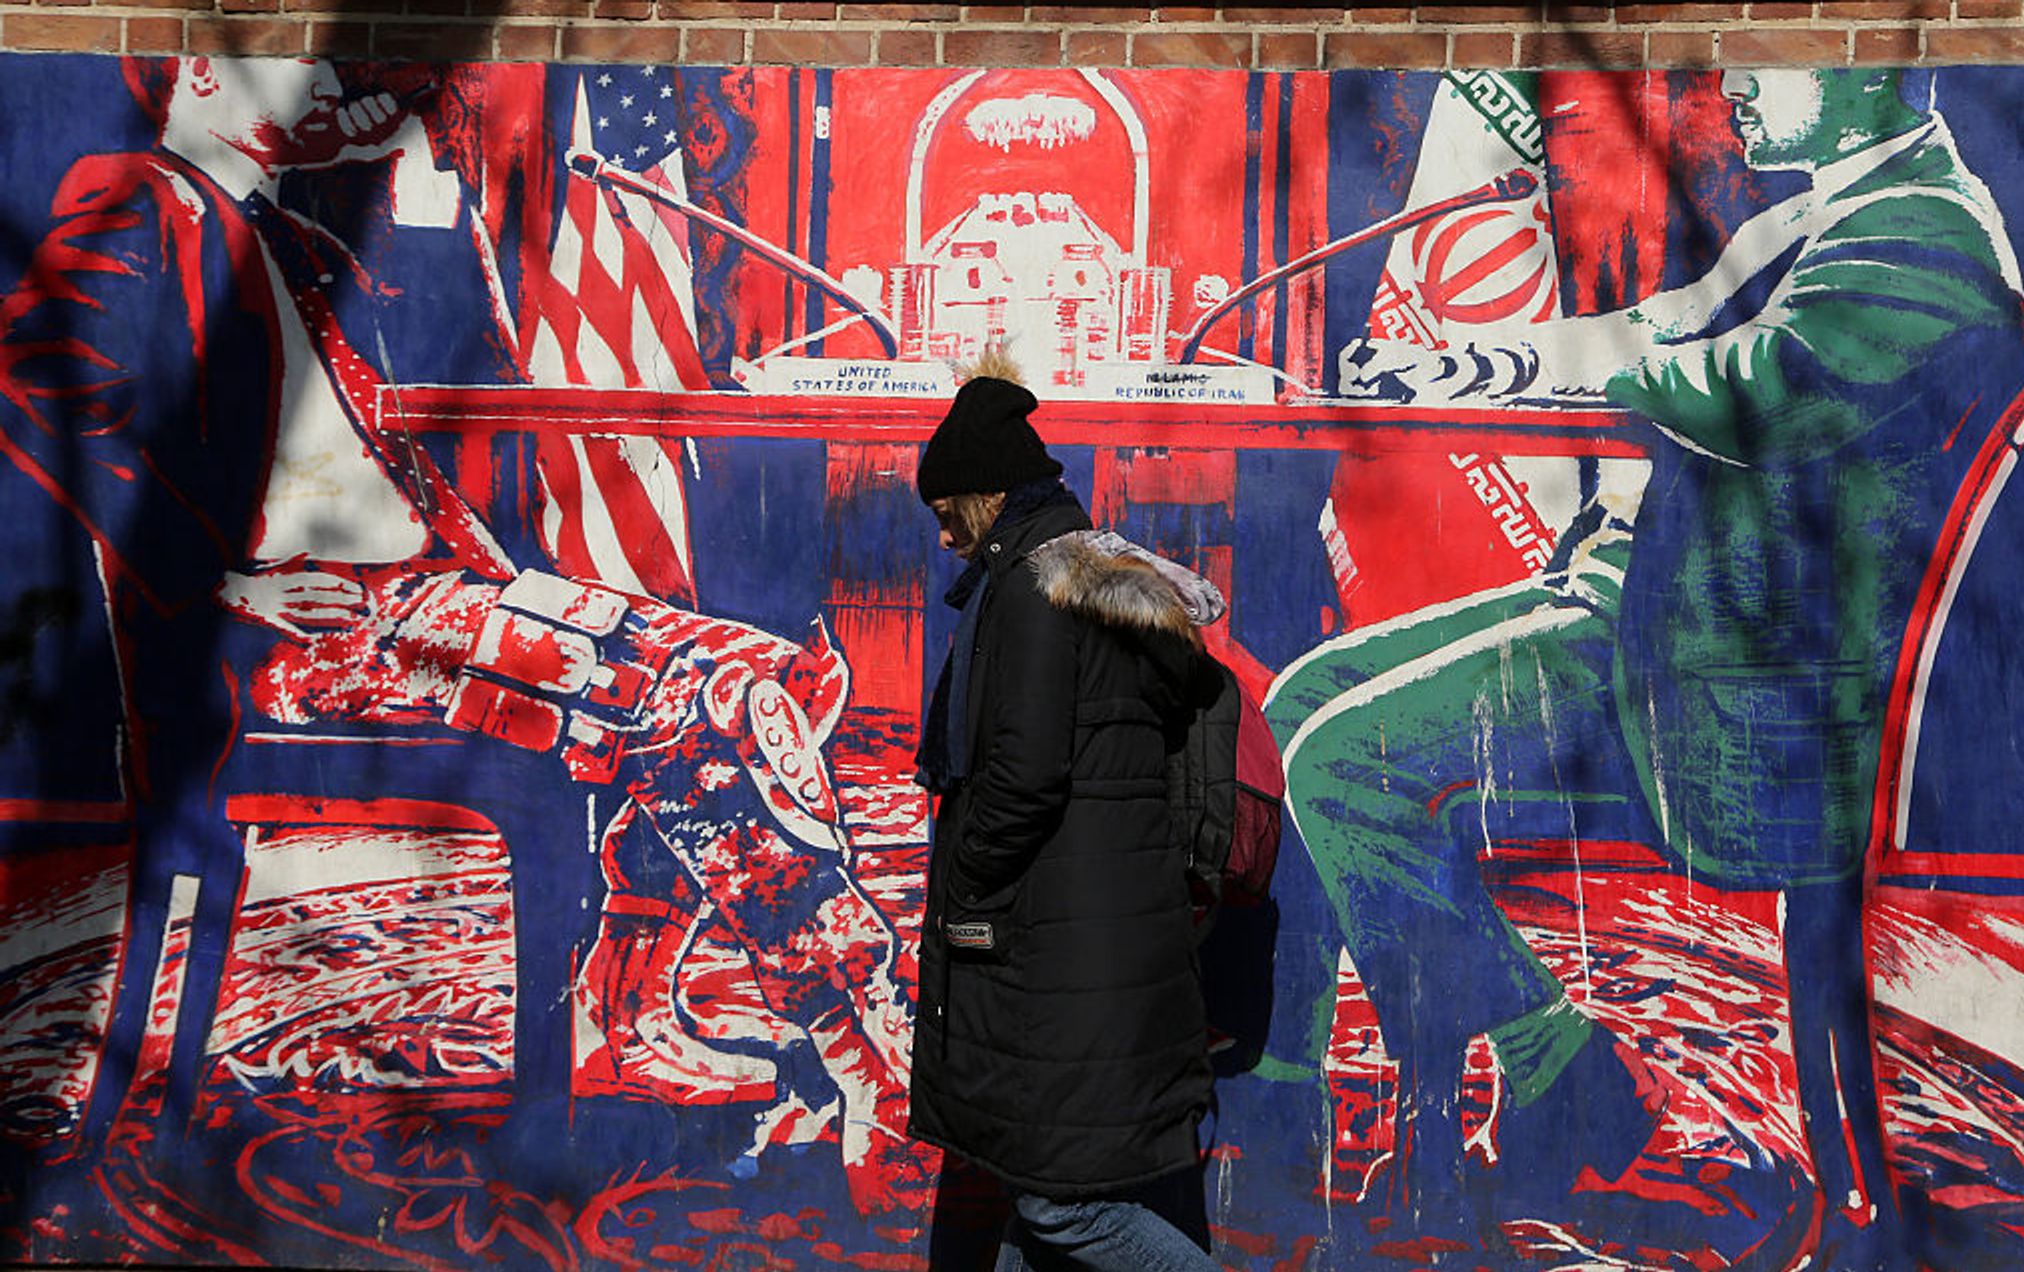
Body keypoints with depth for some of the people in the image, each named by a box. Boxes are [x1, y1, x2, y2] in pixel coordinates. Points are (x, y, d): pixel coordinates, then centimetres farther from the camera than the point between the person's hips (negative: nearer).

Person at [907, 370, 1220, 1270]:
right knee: (1037, 1171, 19)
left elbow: (1027, 769, -23)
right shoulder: (1117, 584, 15)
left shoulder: (1029, 589, -14)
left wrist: (959, 889, -9)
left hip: (1059, 941, -10)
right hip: (1125, 918, 10)